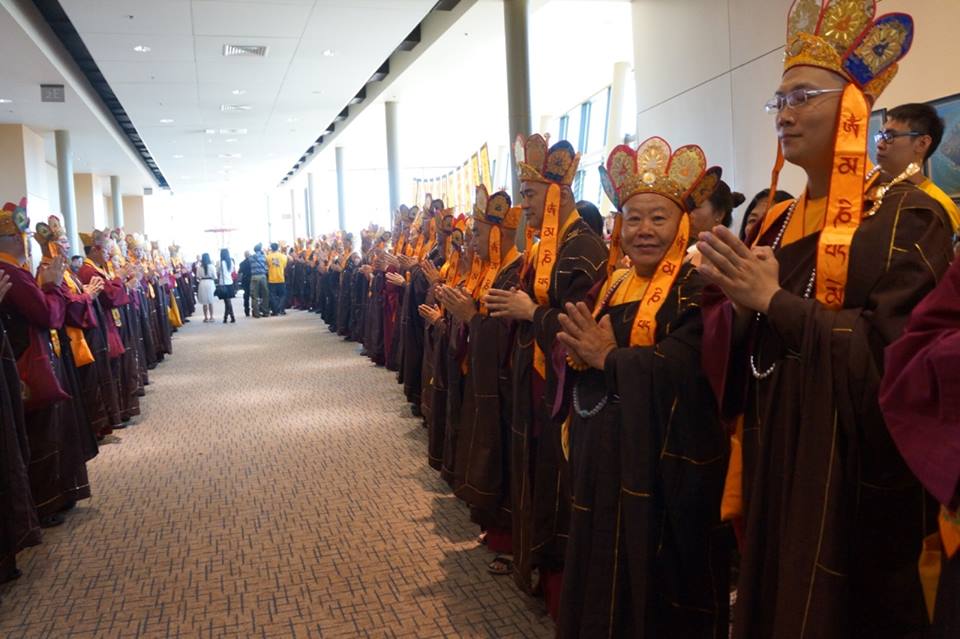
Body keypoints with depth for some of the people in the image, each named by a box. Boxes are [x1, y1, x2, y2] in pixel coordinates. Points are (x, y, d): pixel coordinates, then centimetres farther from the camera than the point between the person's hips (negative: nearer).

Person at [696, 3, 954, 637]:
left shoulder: (905, 214, -9)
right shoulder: (776, 224, 10)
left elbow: (896, 351, -19)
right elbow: (745, 354, 10)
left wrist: (774, 301, -21)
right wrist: (735, 303, -10)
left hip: (857, 469, -6)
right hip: (774, 457, 6)